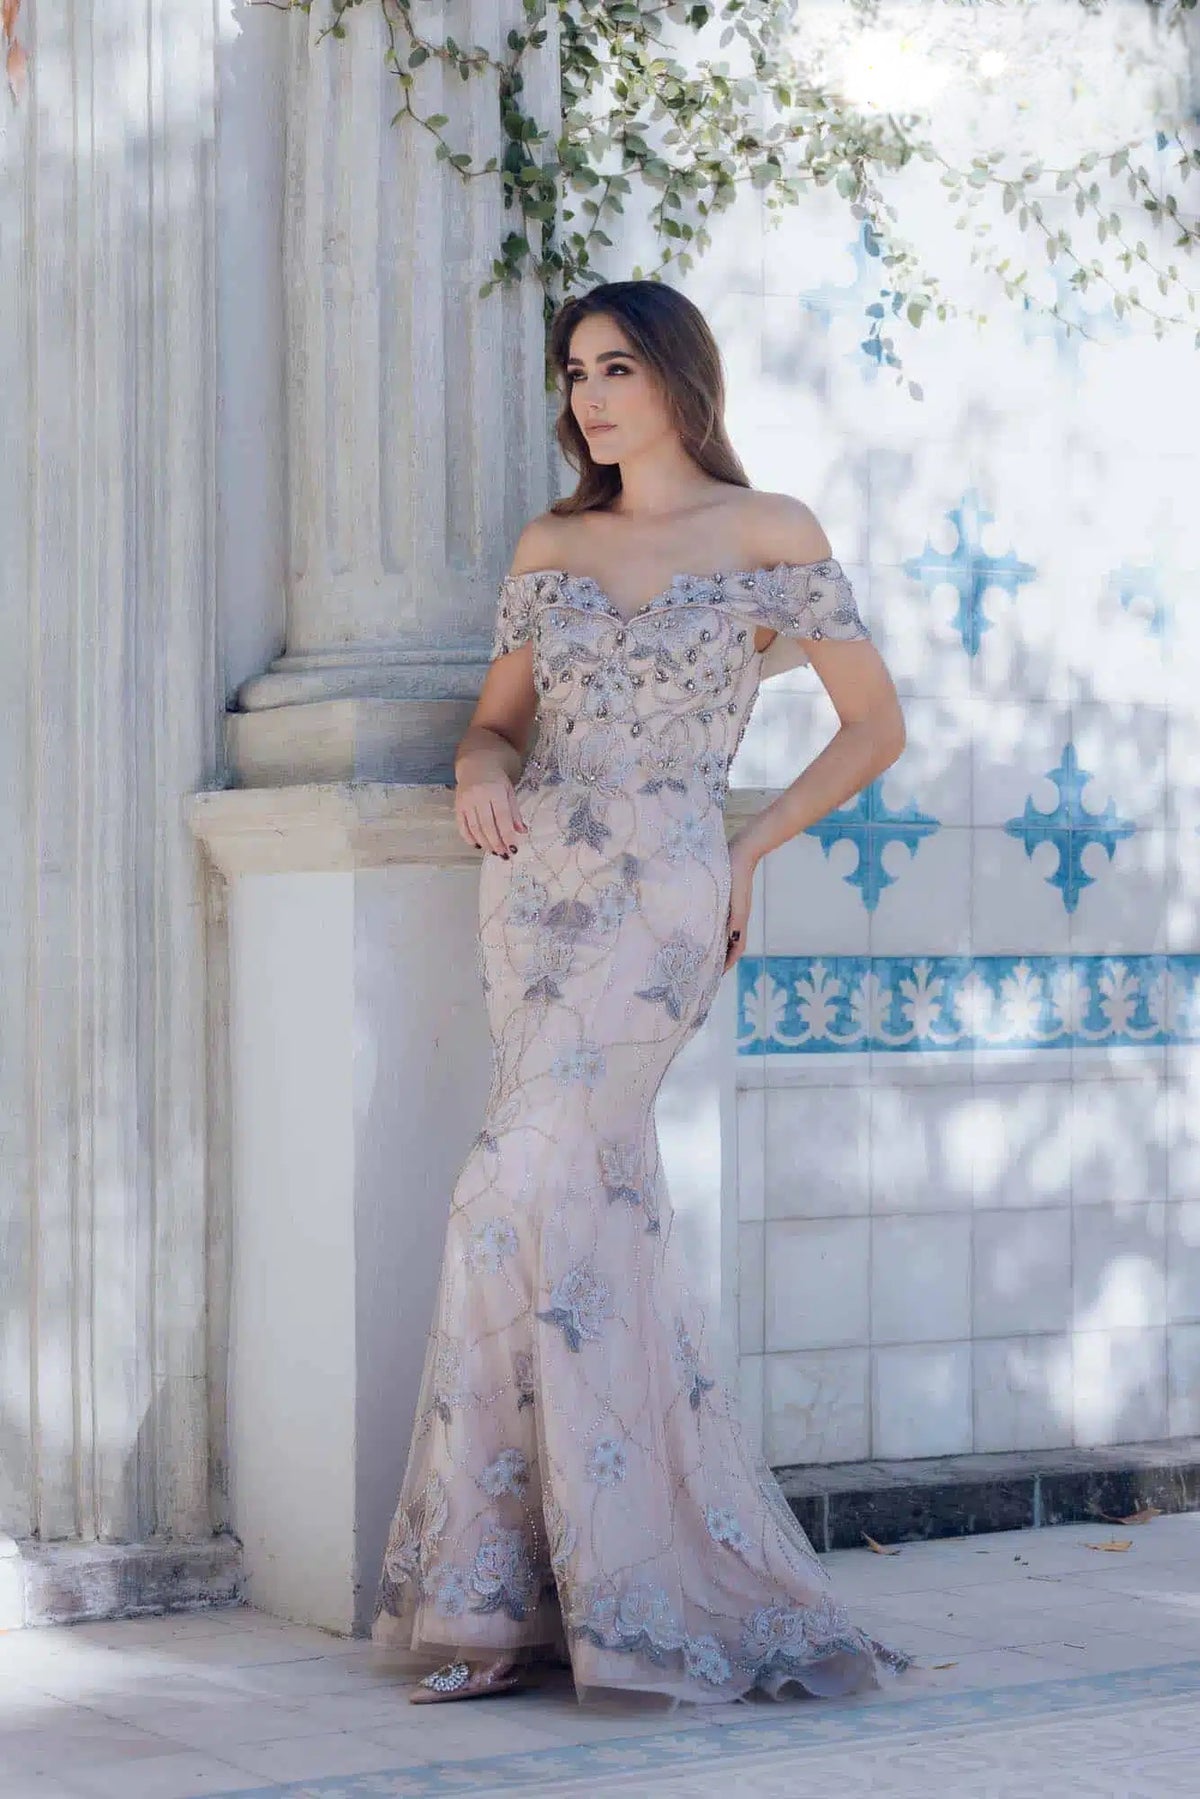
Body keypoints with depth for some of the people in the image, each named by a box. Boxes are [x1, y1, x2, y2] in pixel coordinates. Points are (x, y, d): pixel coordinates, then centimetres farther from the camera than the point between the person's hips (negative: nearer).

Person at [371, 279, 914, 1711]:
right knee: (602, 1214, 3)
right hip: (534, 887, 5)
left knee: (523, 1197, -17)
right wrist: (483, 772, -4)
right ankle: (631, 1581, 10)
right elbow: (496, 718, 19)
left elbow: (876, 723, 6)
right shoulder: (550, 546, 13)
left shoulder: (769, 533, 2)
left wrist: (750, 852, 2)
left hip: (661, 900, -5)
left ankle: (494, 1585, -8)